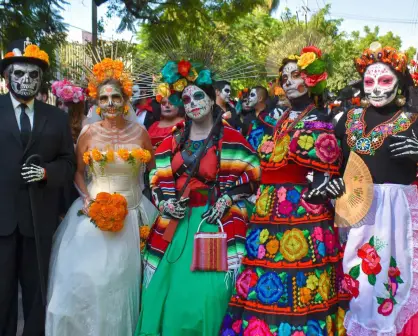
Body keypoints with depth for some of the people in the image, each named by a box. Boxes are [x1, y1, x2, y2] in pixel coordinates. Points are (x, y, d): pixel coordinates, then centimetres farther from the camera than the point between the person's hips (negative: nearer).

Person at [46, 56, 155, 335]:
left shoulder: (139, 132, -1)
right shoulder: (89, 133, -2)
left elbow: (153, 169, 8)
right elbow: (78, 171, 6)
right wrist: (87, 197, -9)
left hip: (130, 213, 0)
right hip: (94, 210, 0)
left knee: (119, 278, 6)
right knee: (85, 276, -2)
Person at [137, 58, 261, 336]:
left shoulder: (230, 138, -2)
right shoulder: (173, 141, 10)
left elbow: (252, 171, -1)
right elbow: (159, 178, 13)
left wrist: (226, 200, -10)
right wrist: (165, 203, -4)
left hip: (214, 222, -4)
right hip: (175, 224, 4)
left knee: (204, 296, -8)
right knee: (163, 294, 6)